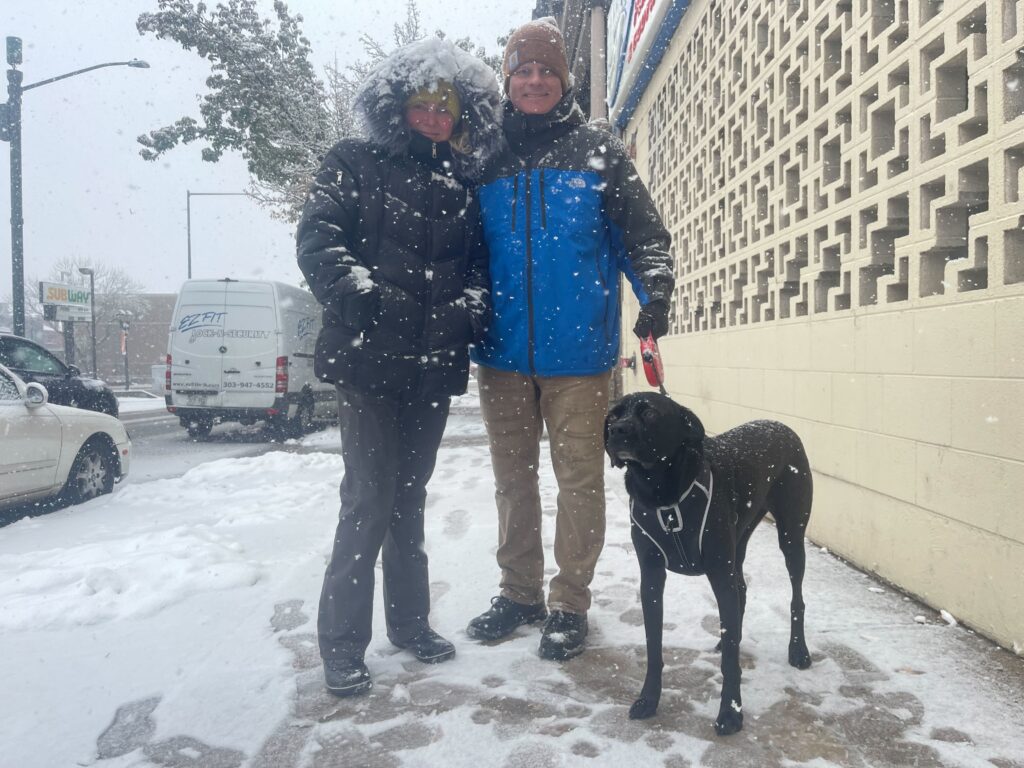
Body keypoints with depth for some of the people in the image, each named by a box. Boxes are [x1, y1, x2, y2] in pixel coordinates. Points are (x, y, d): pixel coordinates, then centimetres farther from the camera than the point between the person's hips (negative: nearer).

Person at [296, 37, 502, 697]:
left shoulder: (465, 189, 15)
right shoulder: (357, 165, 4)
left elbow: (478, 266, 14)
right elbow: (318, 236, -8)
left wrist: (475, 304, -7)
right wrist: (355, 290, -24)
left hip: (434, 368, 4)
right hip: (369, 362, -4)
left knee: (410, 497, 15)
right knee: (370, 499, -5)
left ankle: (410, 621, 29)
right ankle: (342, 645, 9)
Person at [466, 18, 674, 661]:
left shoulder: (598, 150, 6)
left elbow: (640, 229, 3)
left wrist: (656, 291, -14)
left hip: (577, 350, -3)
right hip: (503, 350, 3)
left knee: (579, 478, 1)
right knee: (513, 477, 12)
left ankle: (570, 601, 16)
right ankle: (519, 591, 27)